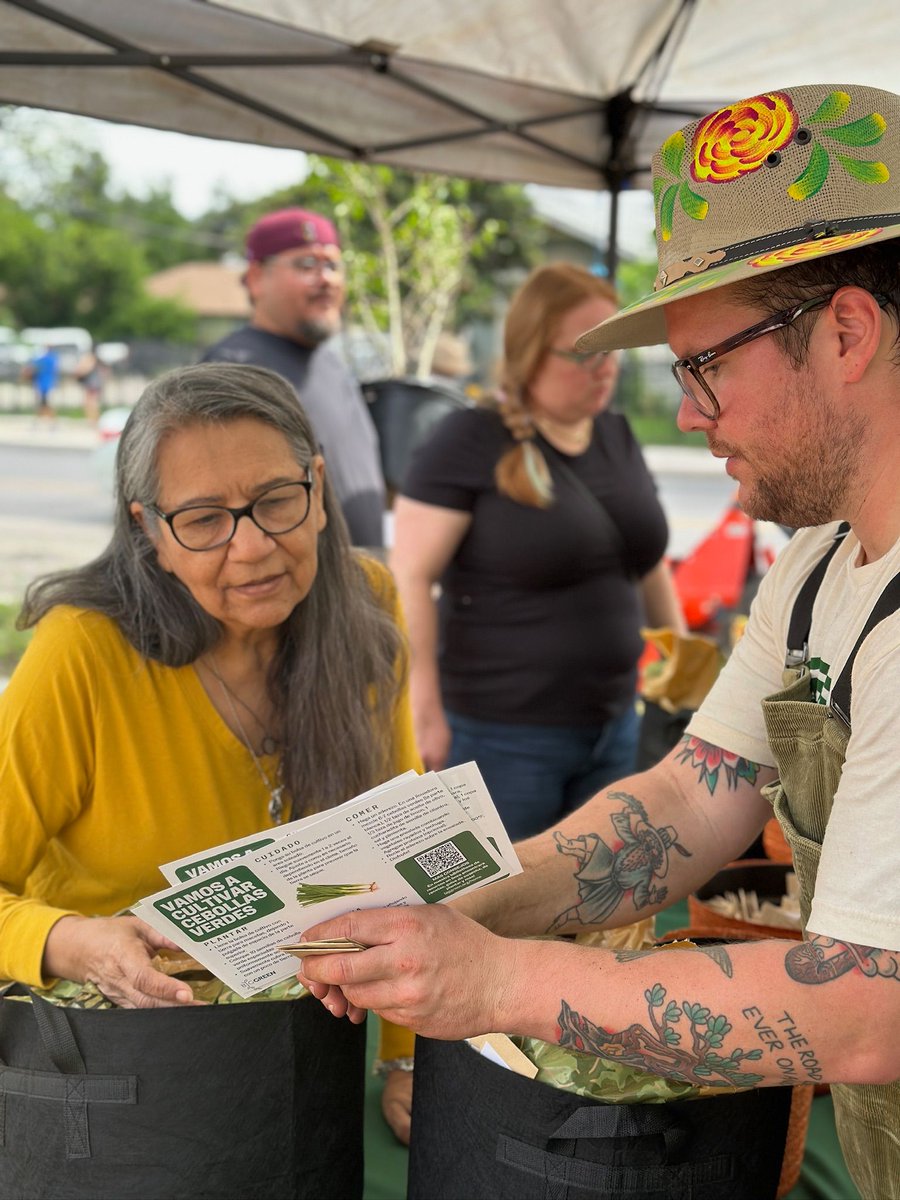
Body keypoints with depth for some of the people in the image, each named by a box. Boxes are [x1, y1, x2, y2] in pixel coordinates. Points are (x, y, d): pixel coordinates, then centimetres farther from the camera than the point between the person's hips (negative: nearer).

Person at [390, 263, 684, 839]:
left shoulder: (618, 435, 8)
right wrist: (425, 713, -18)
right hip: (505, 736, -6)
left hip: (613, 725, 7)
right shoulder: (471, 441, -13)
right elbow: (410, 577, -16)